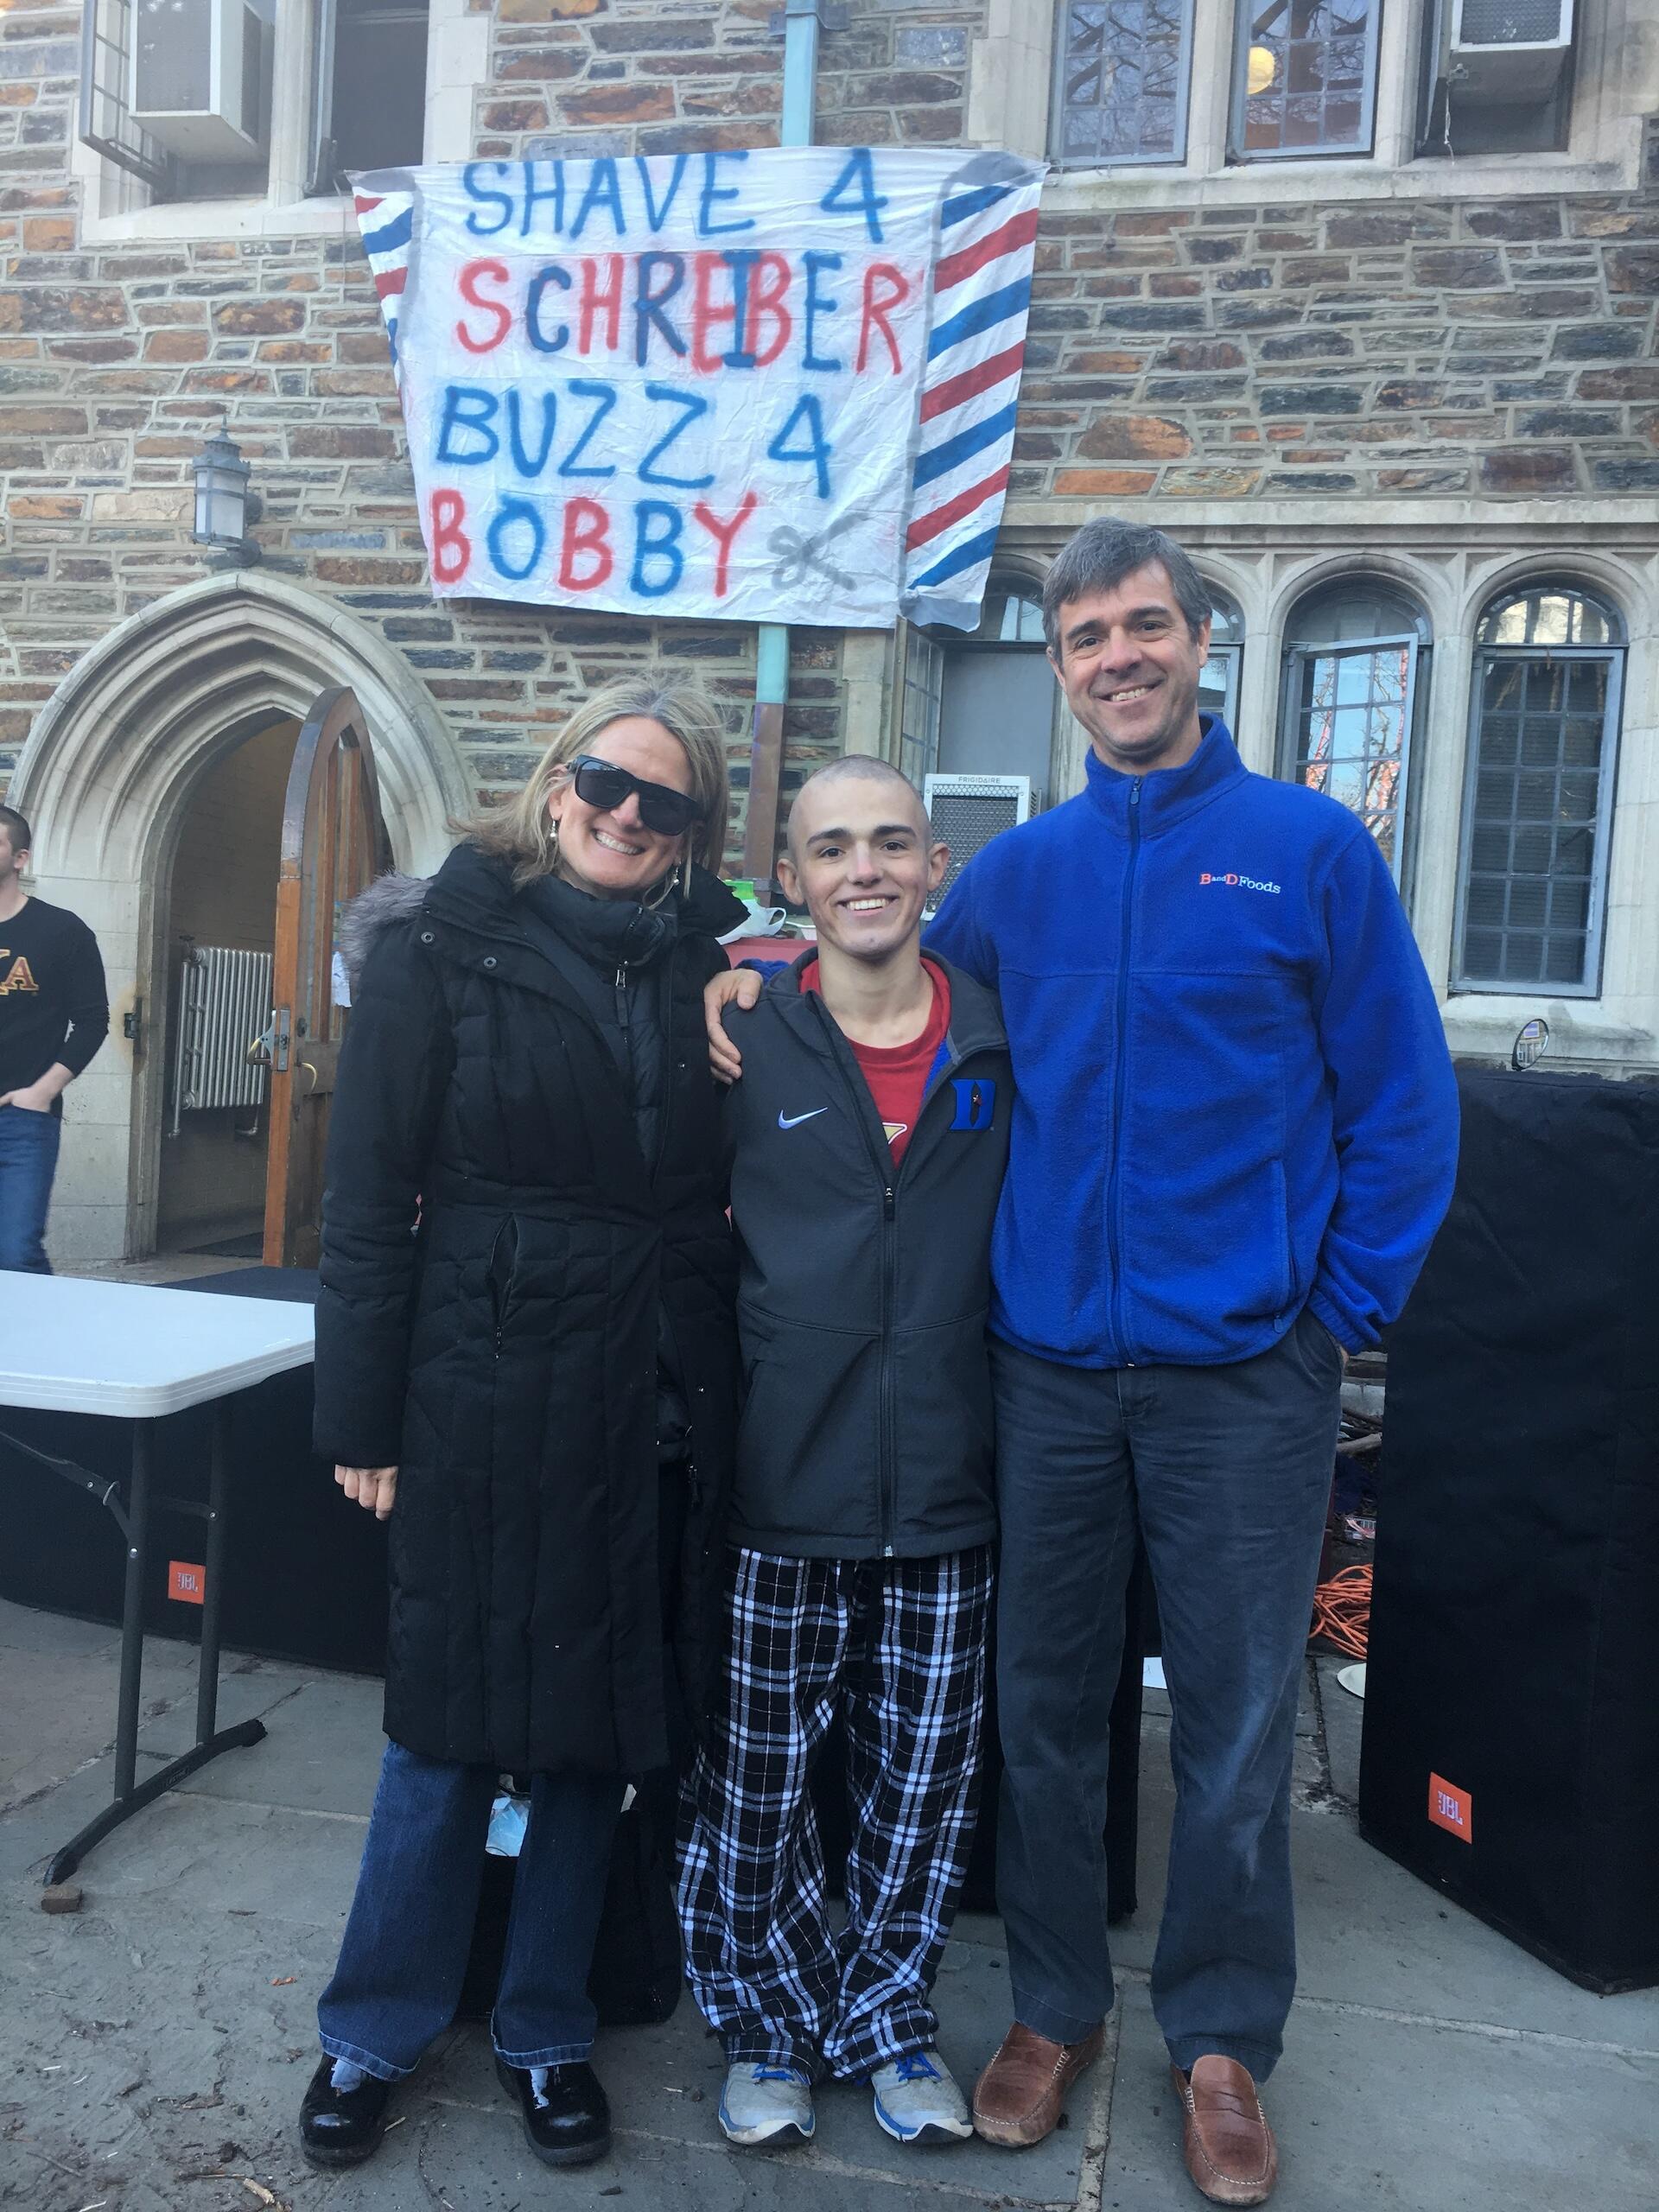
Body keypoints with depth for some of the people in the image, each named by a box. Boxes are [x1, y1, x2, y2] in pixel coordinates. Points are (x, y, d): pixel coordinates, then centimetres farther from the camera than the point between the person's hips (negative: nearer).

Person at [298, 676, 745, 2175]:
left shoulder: (709, 961, 4)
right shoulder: (443, 943, -4)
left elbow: (727, 1182, 8)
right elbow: (371, 1194, -5)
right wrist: (363, 1415, -5)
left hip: (657, 1398, 3)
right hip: (489, 1388, -3)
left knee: (605, 1717, 15)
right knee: (457, 1713, 10)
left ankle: (546, 2030, 36)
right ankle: (376, 2032, 35)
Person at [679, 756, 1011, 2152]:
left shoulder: (1002, 1049, 2)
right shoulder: (740, 1046, -3)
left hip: (946, 1495, 2)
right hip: (778, 1489, -1)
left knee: (926, 1787, 14)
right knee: (751, 1782, 10)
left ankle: (887, 2016, 39)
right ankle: (771, 2023, 36)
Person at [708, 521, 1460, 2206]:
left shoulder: (1309, 846, -2)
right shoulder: (1012, 876, 7)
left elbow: (1400, 1099, -2)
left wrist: (1343, 1307, -4)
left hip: (1244, 1371, -2)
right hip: (1048, 1363, 3)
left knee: (1236, 1723, 9)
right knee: (1042, 1704, 14)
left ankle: (1220, 2039, 31)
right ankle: (1054, 2003, 35)